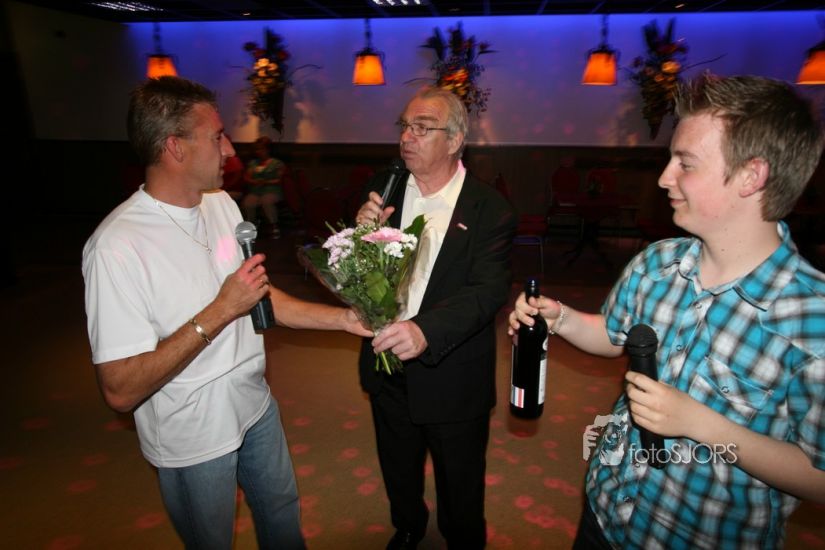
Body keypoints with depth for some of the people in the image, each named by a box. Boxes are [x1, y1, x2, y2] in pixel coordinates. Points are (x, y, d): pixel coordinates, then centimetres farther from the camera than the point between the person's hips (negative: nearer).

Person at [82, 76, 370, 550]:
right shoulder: (117, 247, -27)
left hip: (256, 407, 6)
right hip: (194, 440, -6)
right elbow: (121, 391, -26)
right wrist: (220, 312, -30)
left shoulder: (222, 205, -4)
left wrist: (343, 318, -5)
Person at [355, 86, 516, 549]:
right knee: (399, 472, 30)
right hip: (389, 370, 4)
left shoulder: (490, 210, -16)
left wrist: (426, 330, -43)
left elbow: (489, 291, -26)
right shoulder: (383, 190, -4)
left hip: (454, 382, -4)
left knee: (460, 486, 22)